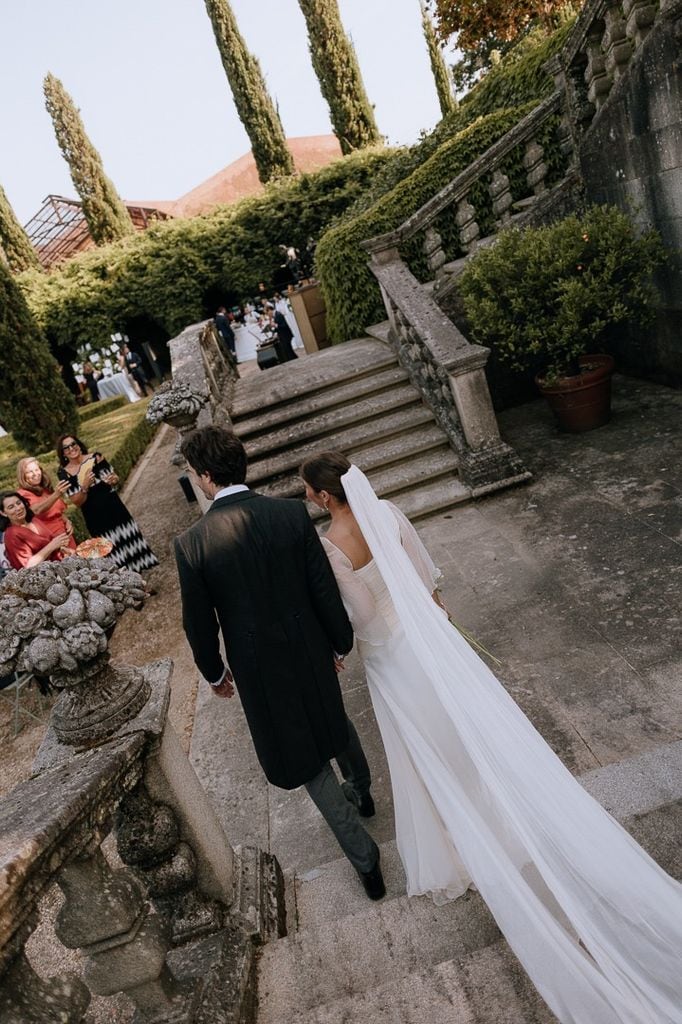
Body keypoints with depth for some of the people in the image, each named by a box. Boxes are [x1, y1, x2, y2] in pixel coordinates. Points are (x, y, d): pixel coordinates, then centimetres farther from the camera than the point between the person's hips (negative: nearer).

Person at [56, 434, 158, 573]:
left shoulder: (96, 457, -5)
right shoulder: (64, 474, -9)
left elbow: (115, 477, 8)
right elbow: (78, 502, -10)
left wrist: (114, 480, -16)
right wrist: (84, 486, -27)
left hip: (113, 507, 2)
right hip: (94, 516, -2)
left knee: (128, 537, 11)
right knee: (112, 549, 4)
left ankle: (137, 571, 29)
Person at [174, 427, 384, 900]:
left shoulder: (191, 544, -21)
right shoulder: (293, 513, -16)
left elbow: (199, 623, -10)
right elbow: (325, 589, -10)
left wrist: (215, 672, 9)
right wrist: (341, 641, 7)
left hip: (258, 667, -2)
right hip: (310, 649, 3)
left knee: (306, 759, 18)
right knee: (334, 720, 32)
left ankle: (364, 859, 30)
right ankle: (362, 791, 59)